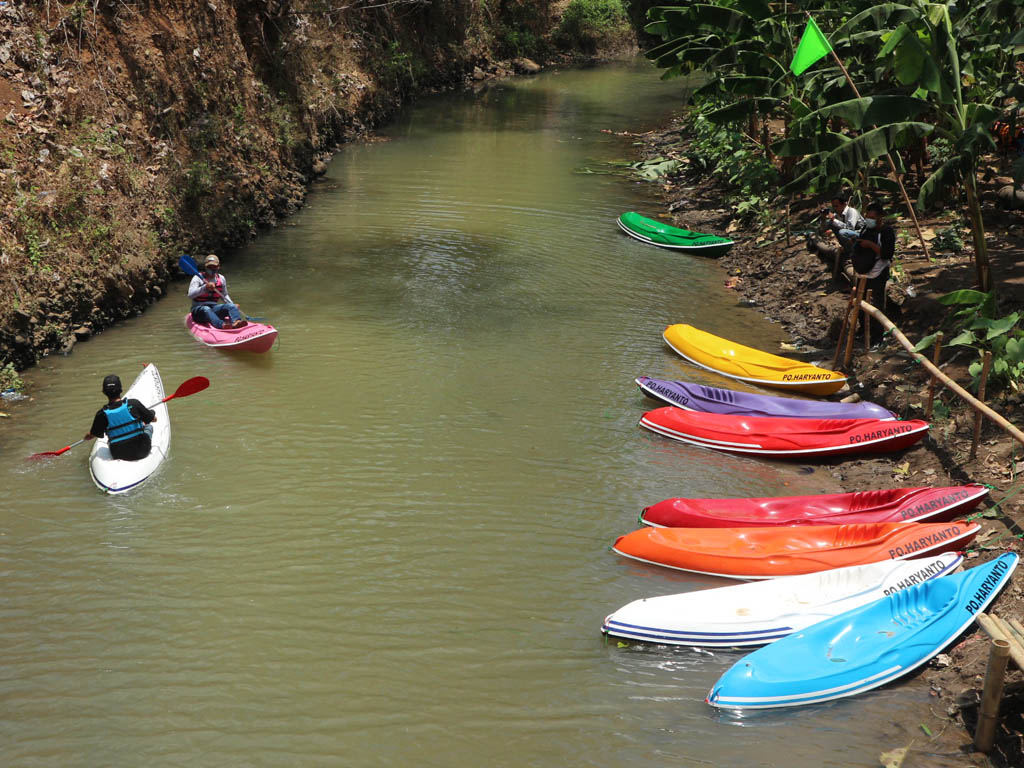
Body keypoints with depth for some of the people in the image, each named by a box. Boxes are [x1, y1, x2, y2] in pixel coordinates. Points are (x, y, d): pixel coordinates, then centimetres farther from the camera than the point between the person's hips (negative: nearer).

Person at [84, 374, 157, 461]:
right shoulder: (133, 404, -18)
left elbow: (90, 436, 1)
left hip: (118, 455, 1)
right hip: (141, 453, -1)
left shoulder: (102, 414, -15)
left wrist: (86, 436, 27)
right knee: (149, 426, 27)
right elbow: (154, 419, -4)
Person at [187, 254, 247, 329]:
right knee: (206, 309, -38)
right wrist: (205, 287, -33)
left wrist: (233, 305, 9)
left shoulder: (221, 279, 12)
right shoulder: (198, 278, -5)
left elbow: (224, 295, 27)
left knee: (230, 306, -24)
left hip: (214, 307, 4)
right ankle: (221, 325, -66)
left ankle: (236, 322, -57)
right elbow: (190, 295, -19)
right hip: (198, 308, -4)